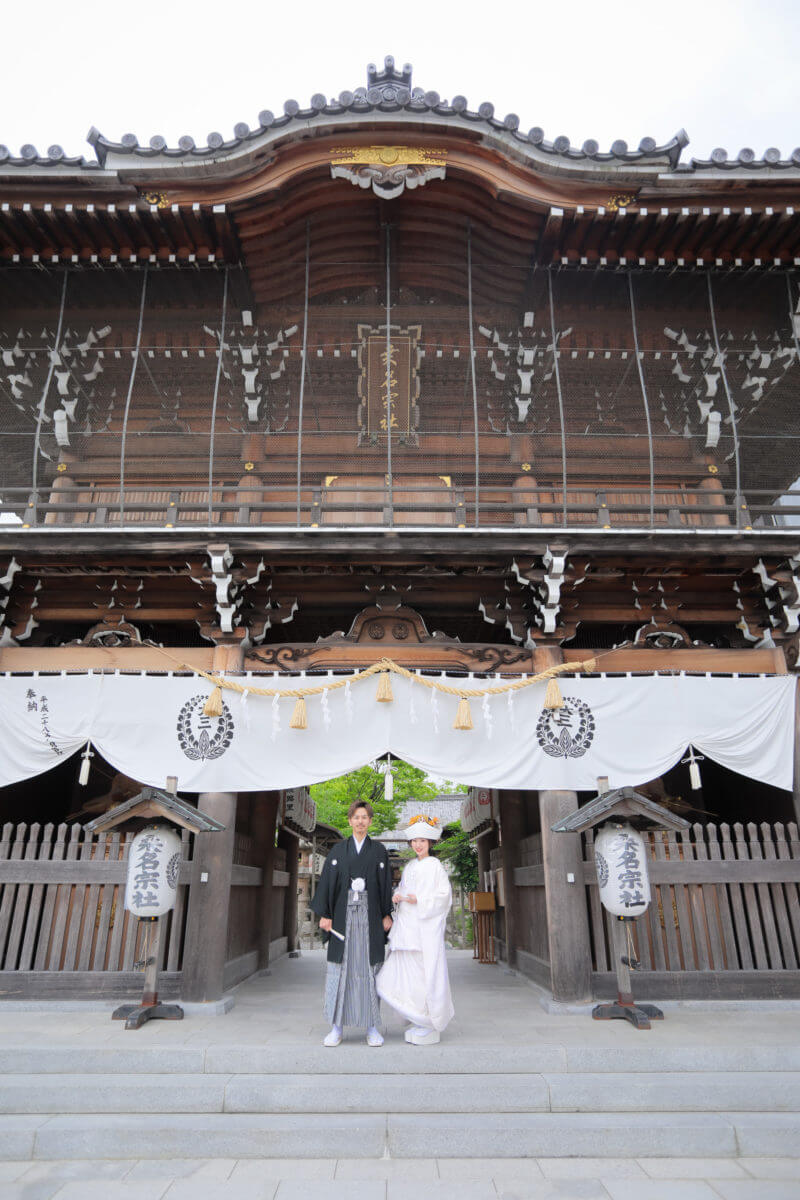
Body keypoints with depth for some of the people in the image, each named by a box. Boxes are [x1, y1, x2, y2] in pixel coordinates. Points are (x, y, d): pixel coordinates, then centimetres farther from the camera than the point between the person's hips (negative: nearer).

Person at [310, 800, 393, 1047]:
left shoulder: (379, 851, 7)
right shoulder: (338, 850, 6)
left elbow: (386, 884, 6)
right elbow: (327, 882, 3)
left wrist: (387, 914, 0)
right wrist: (324, 914, -3)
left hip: (370, 916, 0)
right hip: (343, 915, 0)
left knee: (369, 968, 2)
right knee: (340, 968, 1)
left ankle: (372, 1027, 11)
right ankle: (337, 1027, 11)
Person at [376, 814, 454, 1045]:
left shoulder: (435, 866, -4)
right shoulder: (410, 866, 15)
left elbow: (444, 895, -8)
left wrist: (420, 901, -17)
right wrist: (397, 896, 1)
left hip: (426, 926, -6)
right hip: (406, 926, 6)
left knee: (425, 972, -3)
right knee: (406, 972, 5)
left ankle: (430, 1025, 9)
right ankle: (418, 1019, 19)